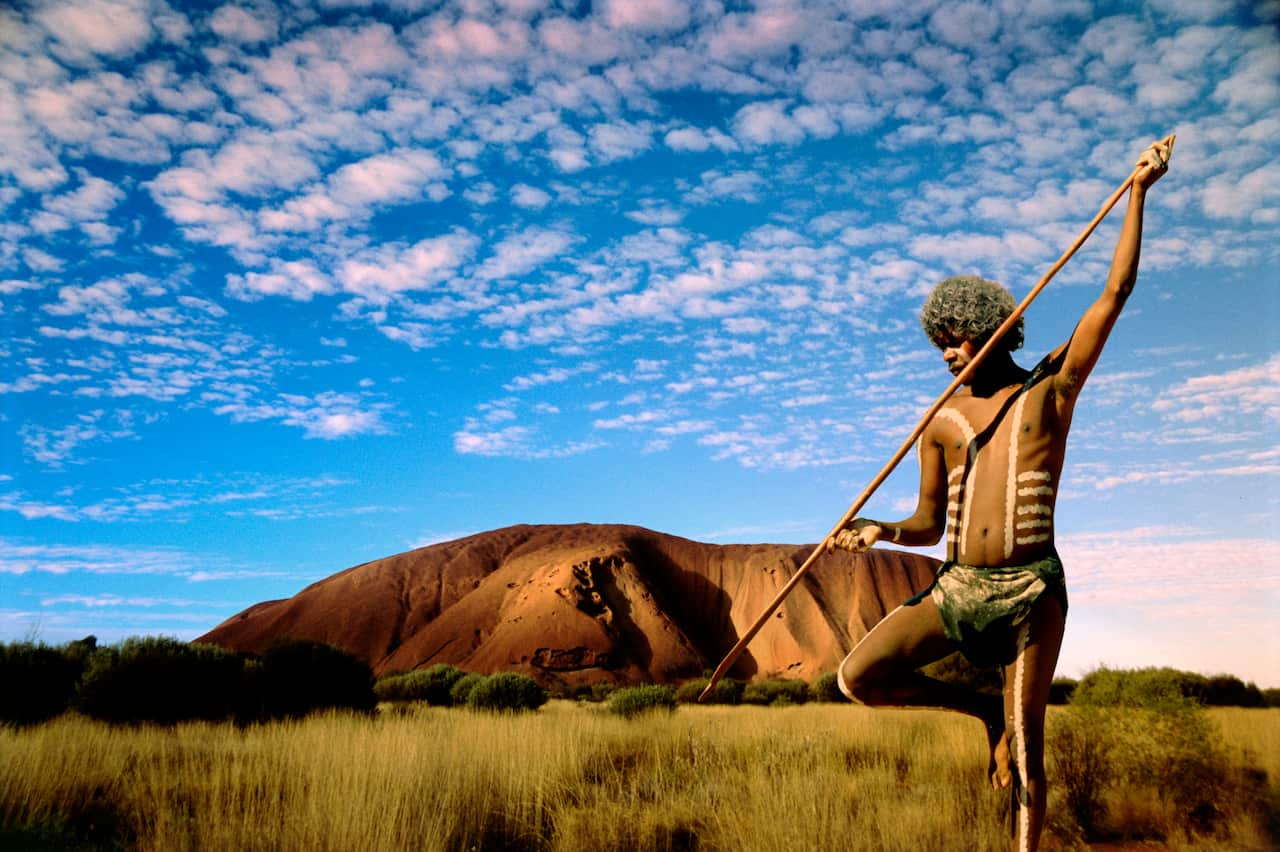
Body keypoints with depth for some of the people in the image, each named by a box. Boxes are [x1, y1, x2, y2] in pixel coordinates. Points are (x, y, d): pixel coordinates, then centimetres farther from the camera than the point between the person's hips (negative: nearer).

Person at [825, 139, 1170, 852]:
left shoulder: (1053, 388, 7)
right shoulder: (941, 421, 12)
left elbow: (1116, 292, 3)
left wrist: (1139, 193, 1)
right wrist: (882, 530, -7)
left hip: (1031, 587, -3)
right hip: (956, 586, 3)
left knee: (1027, 749, 0)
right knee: (859, 677, -13)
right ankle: (983, 708, 11)